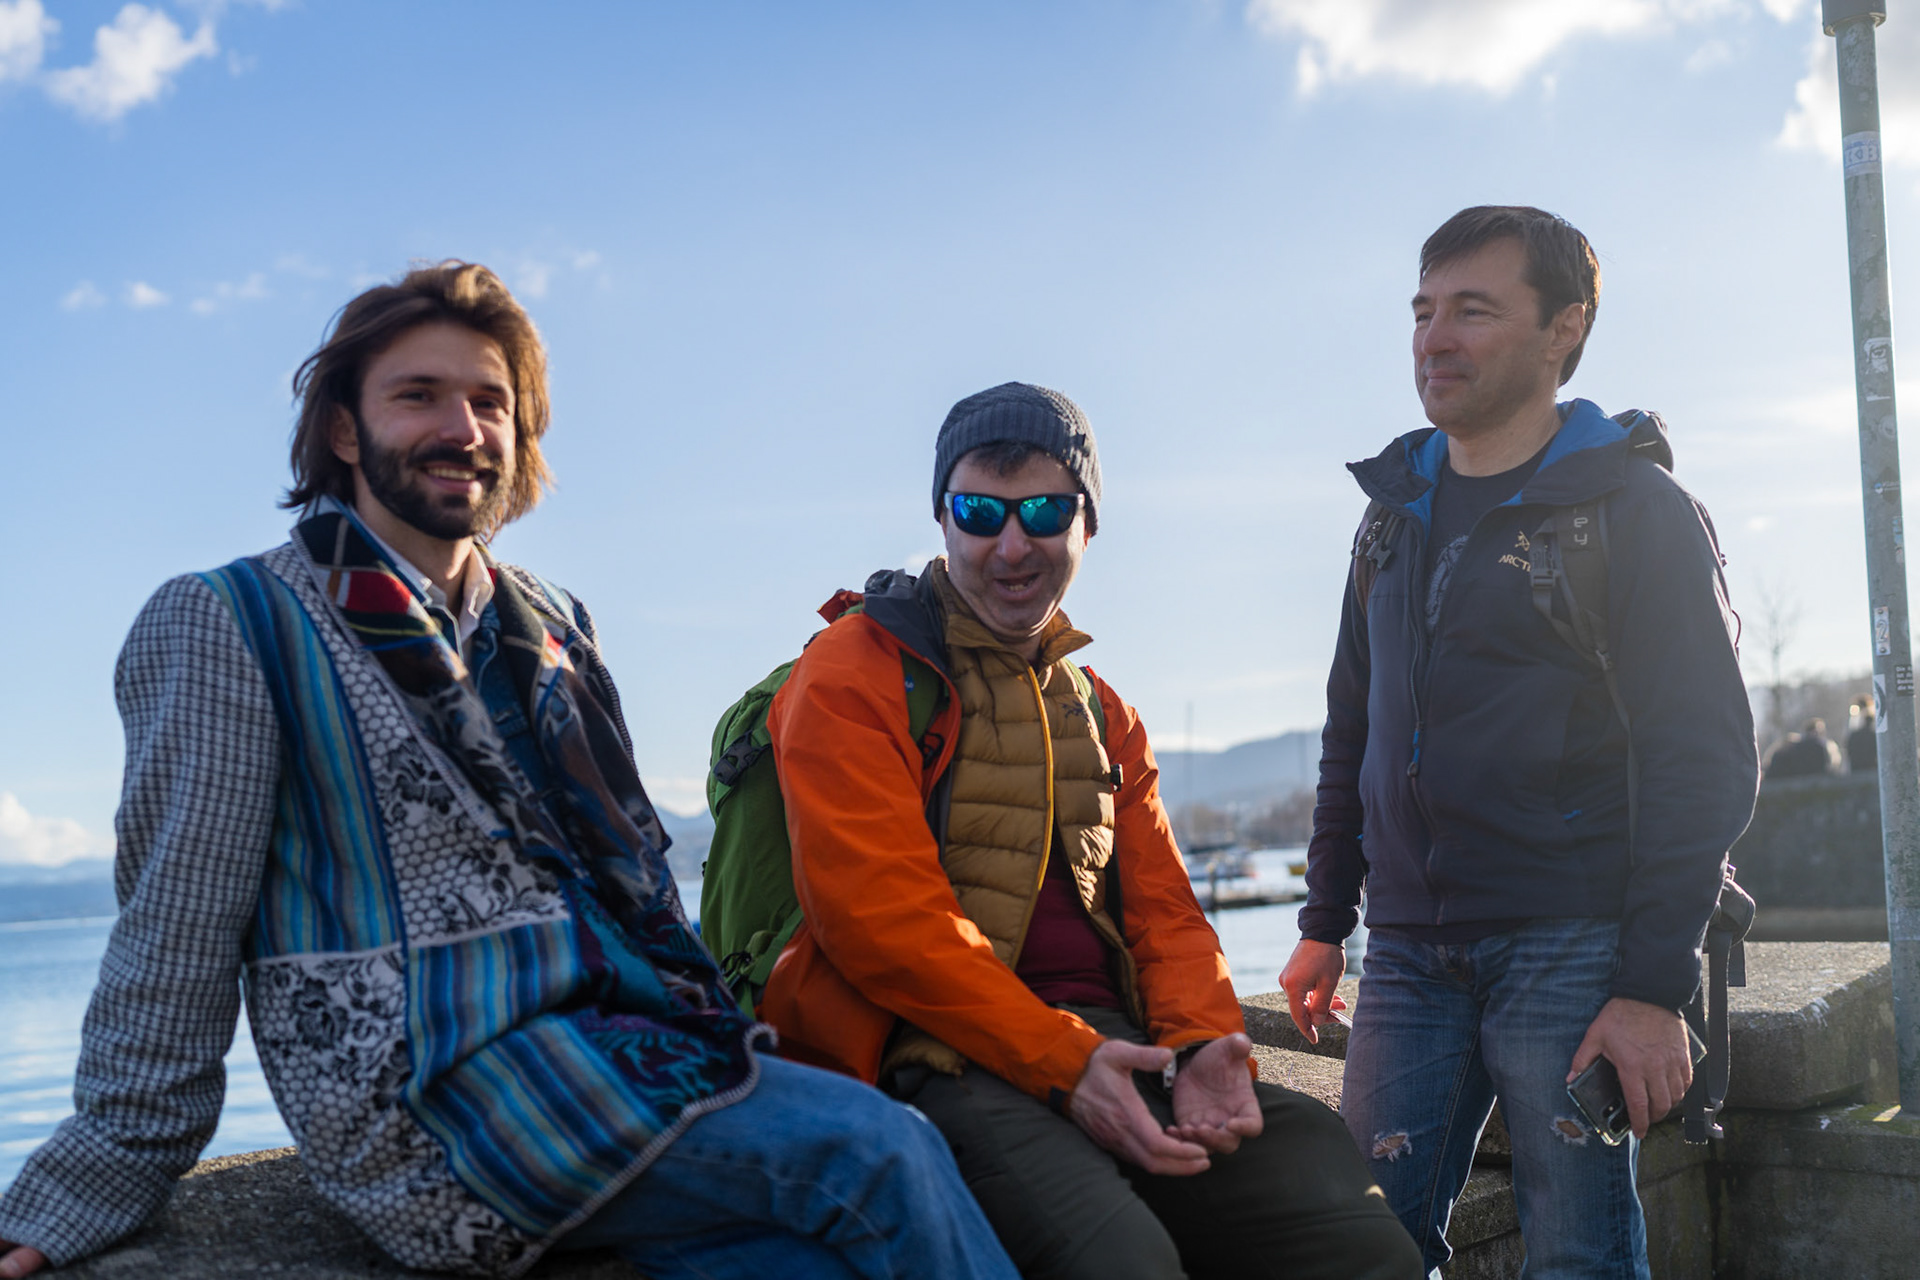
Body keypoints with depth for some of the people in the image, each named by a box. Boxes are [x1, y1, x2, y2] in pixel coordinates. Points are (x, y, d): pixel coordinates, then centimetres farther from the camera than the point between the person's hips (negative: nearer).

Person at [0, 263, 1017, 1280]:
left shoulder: (552, 628, 20)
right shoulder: (227, 626, 2)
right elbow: (178, 927, -2)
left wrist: (697, 1032, 17)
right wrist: (108, 1178, -4)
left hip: (605, 1030, 6)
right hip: (430, 1089, -6)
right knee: (877, 1150, -24)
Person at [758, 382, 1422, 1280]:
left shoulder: (1098, 711, 23)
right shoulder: (857, 676, 1)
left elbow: (1163, 911, 18)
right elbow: (879, 912, -11)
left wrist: (1203, 1044, -4)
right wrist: (1060, 1063, -17)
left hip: (1110, 1045, 6)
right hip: (940, 1061, -6)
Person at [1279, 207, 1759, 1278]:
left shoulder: (1636, 509, -3)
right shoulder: (1396, 514, 15)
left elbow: (1706, 763, -9)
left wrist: (1656, 985, -15)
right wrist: (1324, 922, 17)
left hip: (1570, 947, -5)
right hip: (1408, 951, 5)